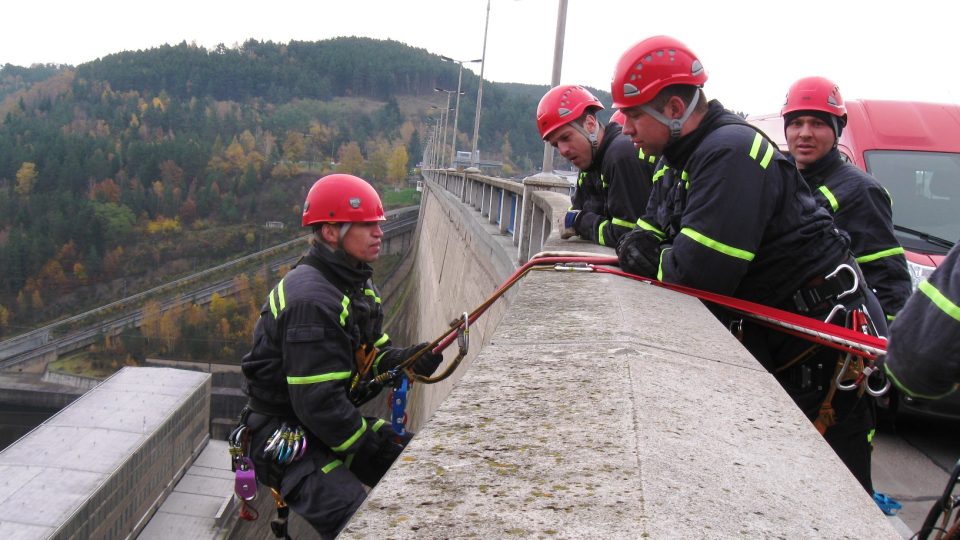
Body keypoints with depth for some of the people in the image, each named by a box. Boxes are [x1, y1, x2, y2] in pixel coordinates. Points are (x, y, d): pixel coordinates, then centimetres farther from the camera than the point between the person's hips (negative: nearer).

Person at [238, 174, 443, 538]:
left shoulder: (356, 283, 6)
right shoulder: (311, 300, -26)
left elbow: (369, 355, 12)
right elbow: (317, 402, -28)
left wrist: (408, 360, -10)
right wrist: (372, 444, -18)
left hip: (334, 418, 10)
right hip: (284, 435, -10)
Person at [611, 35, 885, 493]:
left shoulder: (732, 151, -23)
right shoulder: (677, 159, 9)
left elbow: (702, 270, -29)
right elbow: (643, 237, 13)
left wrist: (654, 263, -9)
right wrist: (639, 250, -10)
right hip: (775, 335, 10)